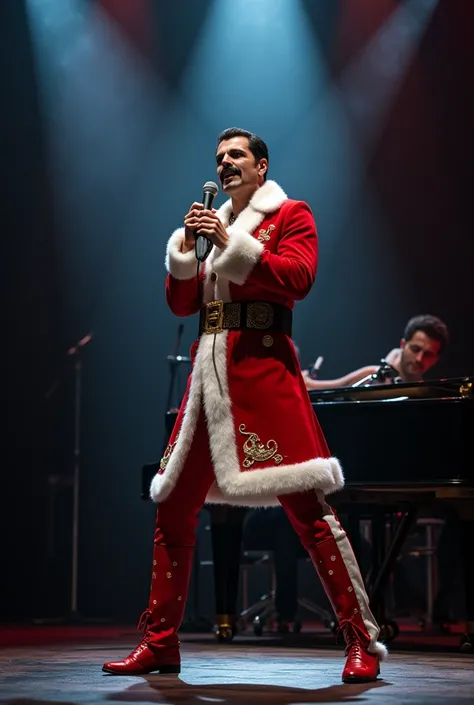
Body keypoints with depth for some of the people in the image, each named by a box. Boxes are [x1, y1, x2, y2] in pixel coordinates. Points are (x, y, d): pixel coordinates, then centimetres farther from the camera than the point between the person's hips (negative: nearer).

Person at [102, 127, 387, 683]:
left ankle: (362, 643, -10)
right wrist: (186, 246, 1)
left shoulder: (290, 215, 7)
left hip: (262, 363, -6)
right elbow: (181, 303, 16)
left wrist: (231, 244, -13)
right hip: (209, 369, 7)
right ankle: (159, 643, 14)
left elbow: (298, 277, -11)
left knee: (305, 506, -14)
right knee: (173, 508, 5)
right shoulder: (213, 222, 23)